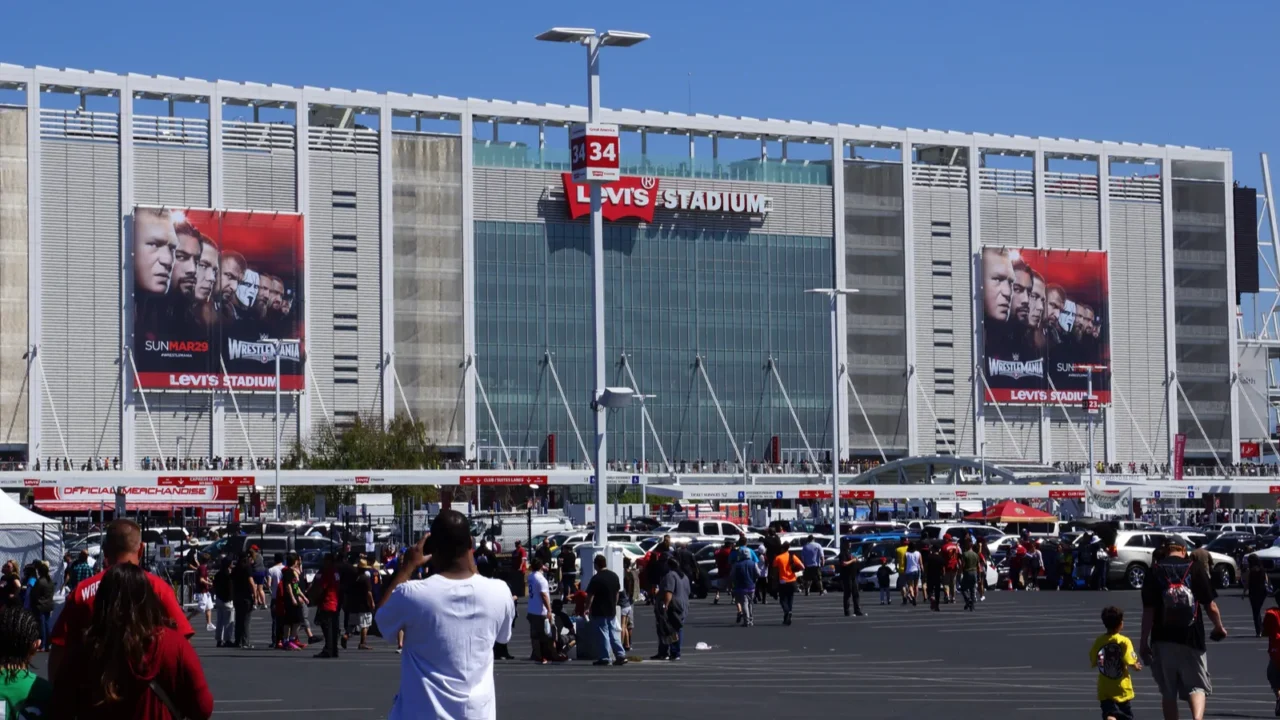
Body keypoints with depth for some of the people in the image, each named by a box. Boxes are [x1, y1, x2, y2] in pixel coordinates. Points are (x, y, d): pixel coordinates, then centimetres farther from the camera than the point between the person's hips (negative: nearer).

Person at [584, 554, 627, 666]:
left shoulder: (596, 578, -16)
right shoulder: (614, 576, 6)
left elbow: (590, 595, -14)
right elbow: (617, 593, 14)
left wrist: (588, 608, -3)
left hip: (599, 611, -6)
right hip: (612, 611, 6)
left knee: (603, 635, -1)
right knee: (614, 633, 12)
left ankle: (604, 658, 1)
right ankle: (621, 655, 7)